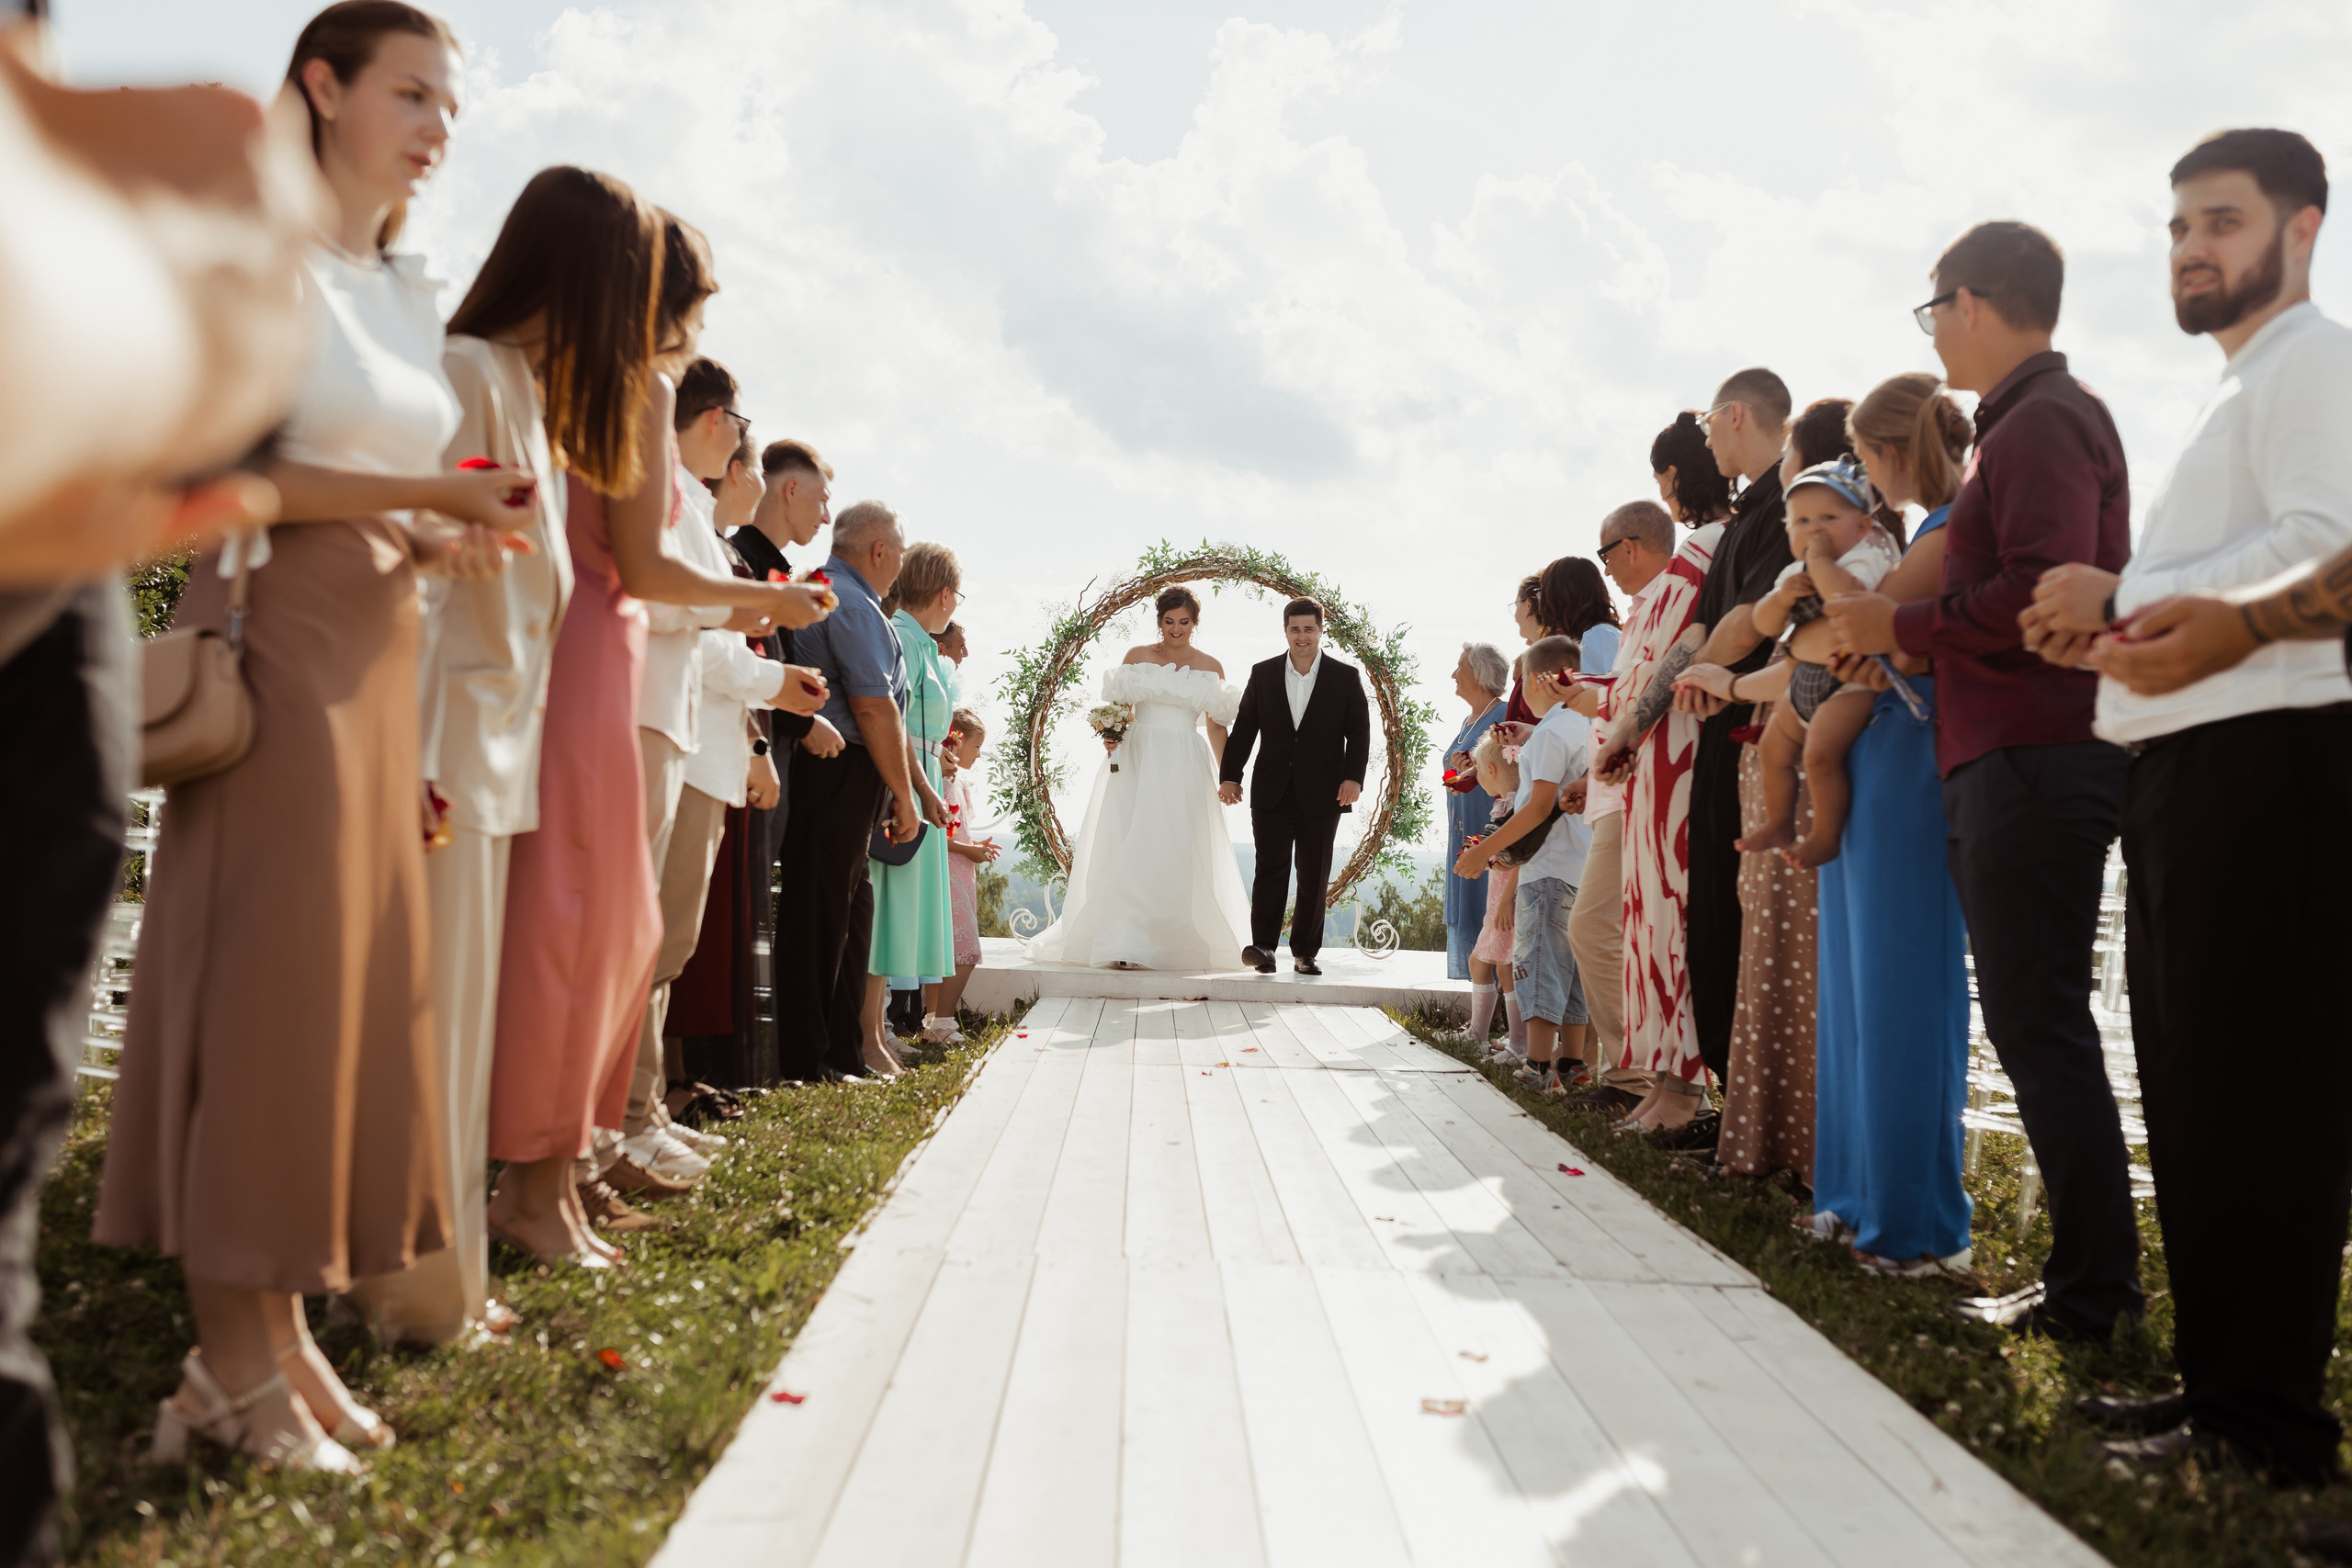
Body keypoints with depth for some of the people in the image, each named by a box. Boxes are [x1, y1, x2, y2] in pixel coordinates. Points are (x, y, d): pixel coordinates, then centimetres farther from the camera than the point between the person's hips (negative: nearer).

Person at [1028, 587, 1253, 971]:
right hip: (1137, 762, -1)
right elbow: (1119, 708, 6)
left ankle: (1177, 941, 9)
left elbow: (1216, 725, 8)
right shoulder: (1137, 657, 7)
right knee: (1131, 850, -8)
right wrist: (1111, 733, -15)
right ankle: (1124, 945, -8)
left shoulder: (1210, 668, 8)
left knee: (1178, 855, 0)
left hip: (1186, 768, 1)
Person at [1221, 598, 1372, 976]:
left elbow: (1359, 731, 1)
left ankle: (1305, 951, 12)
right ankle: (1263, 946, -13)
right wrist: (1230, 776, 1)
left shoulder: (1345, 677, 4)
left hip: (1321, 795, 0)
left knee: (1314, 875, 4)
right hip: (1272, 792, 0)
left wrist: (1353, 776, -12)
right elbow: (1244, 728, 8)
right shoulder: (1263, 673, 8)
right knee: (1270, 868, -9)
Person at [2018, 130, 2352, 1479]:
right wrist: (2110, 633, 14)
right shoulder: (2242, 390, 28)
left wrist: (2128, 597, -13)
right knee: (2191, 1078, 11)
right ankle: (2219, 1379, 19)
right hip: (2192, 762, 10)